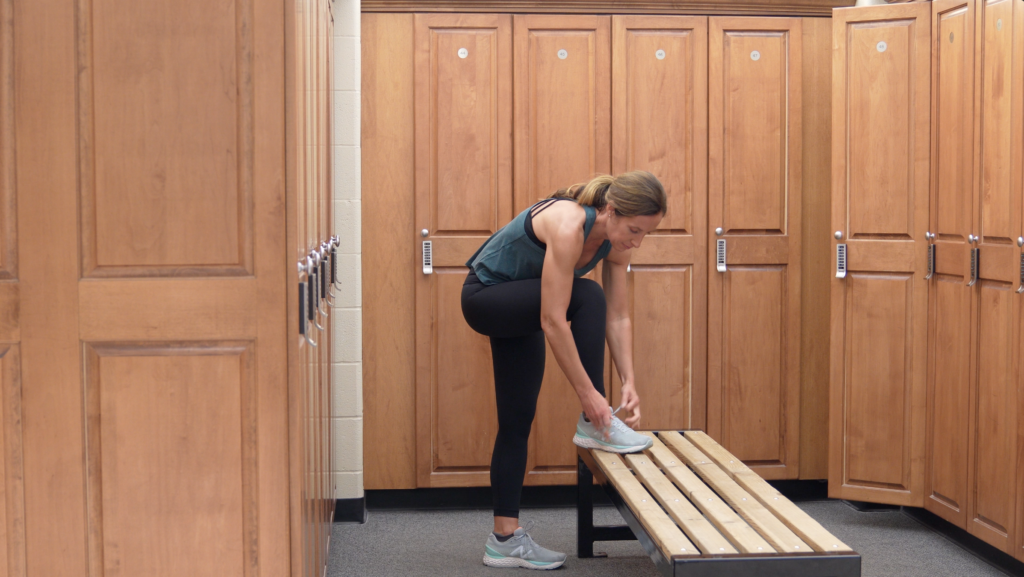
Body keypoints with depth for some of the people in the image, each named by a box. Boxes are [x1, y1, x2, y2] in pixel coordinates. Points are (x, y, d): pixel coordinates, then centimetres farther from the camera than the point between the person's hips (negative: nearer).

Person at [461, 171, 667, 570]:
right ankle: (592, 425, -17)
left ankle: (504, 539, 9)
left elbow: (617, 317, -7)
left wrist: (628, 381, -17)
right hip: (484, 297, -8)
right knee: (586, 297, -28)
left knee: (517, 420, 5)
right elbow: (553, 321, -37)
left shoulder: (615, 239, -11)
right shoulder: (569, 226, -35)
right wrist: (588, 394, -35)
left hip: (517, 305, 8)